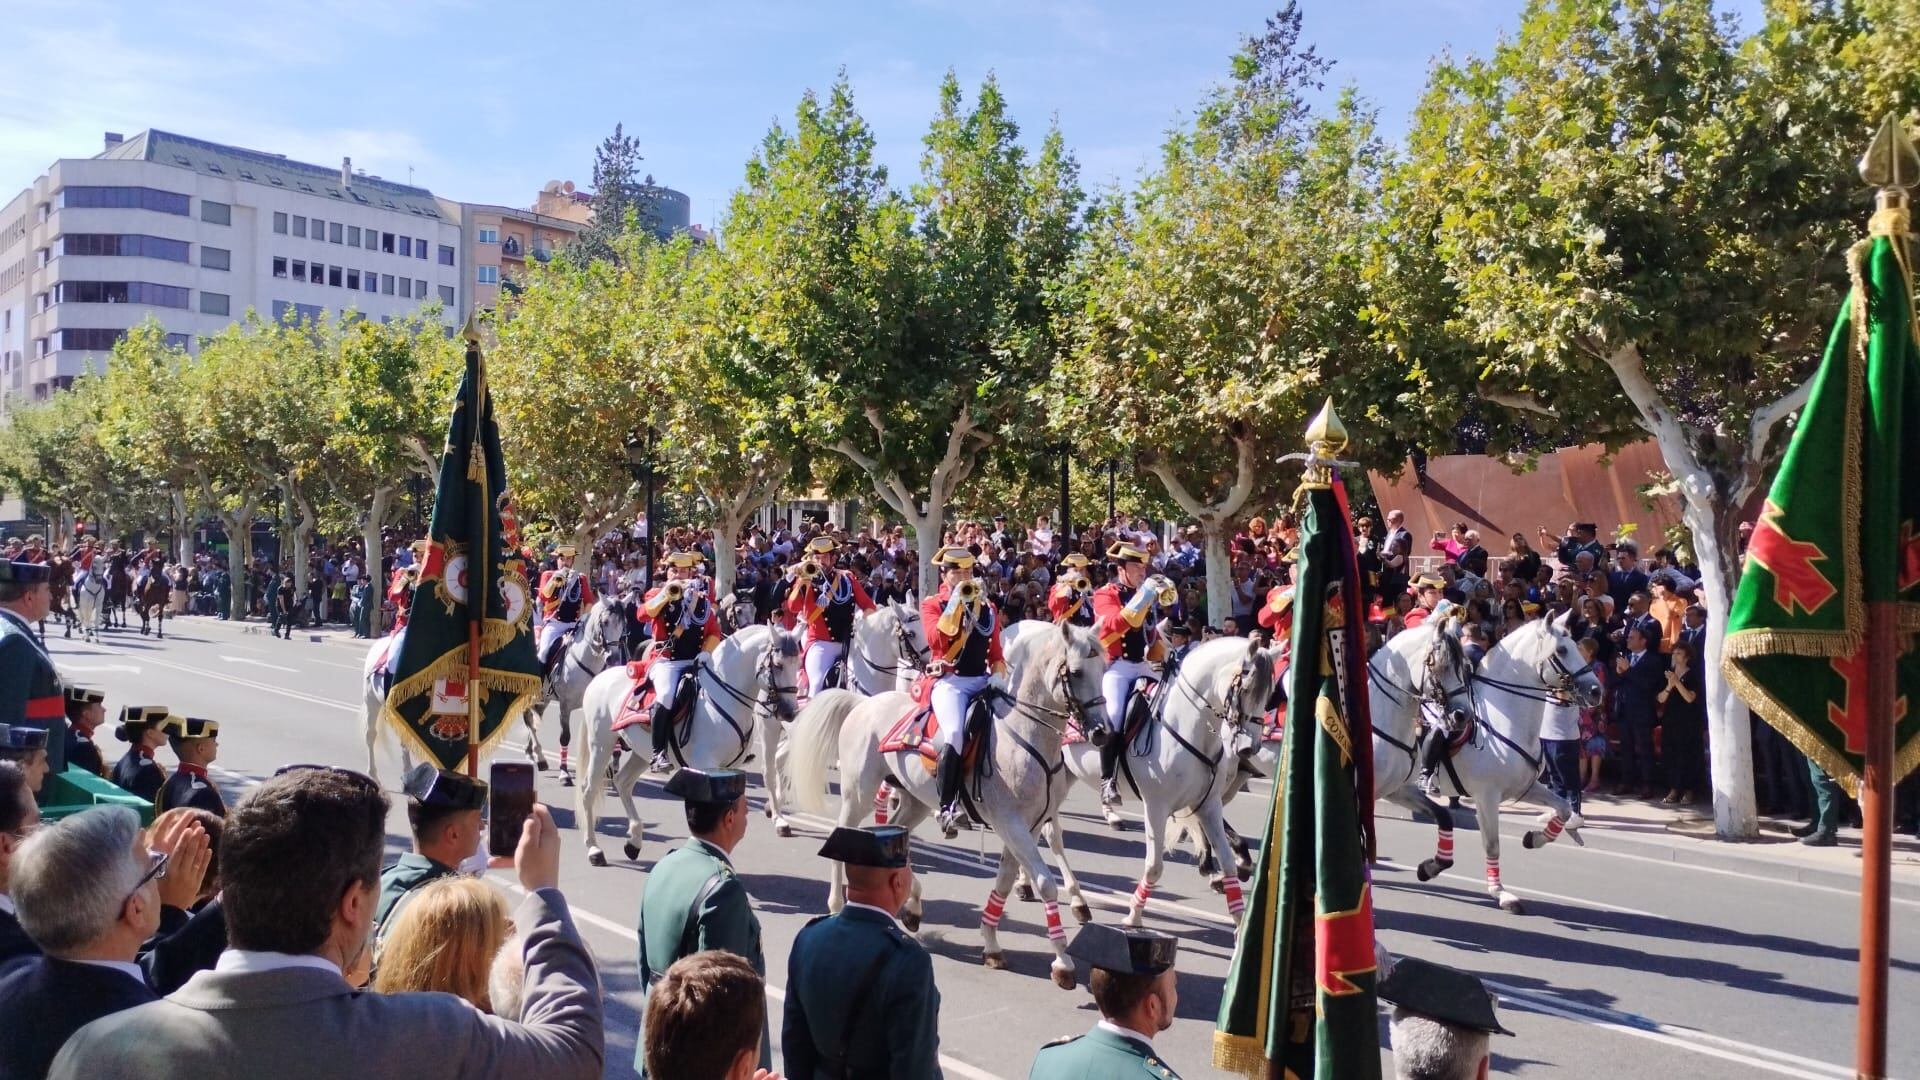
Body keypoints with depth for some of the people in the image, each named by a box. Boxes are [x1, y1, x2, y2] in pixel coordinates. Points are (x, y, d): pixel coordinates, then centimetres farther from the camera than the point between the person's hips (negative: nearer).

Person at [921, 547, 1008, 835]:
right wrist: (956, 603, -15)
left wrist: (1000, 676, 5)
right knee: (955, 733, -30)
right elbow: (937, 640, -14)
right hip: (949, 682, -5)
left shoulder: (988, 607, 17)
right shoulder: (932, 604, 5)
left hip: (983, 682, 5)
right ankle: (947, 806, -24)